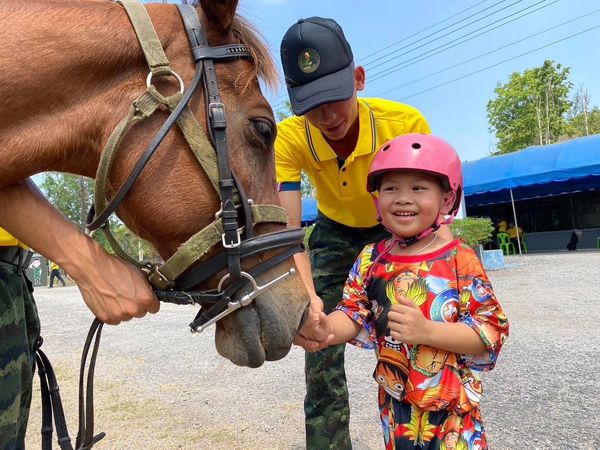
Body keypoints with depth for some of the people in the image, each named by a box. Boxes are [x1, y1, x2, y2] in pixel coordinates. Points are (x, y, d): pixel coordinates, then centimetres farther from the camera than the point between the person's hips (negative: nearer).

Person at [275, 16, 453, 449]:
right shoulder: (290, 138, -28)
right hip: (335, 232, 1)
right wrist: (305, 295, -51)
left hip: (397, 232, -1)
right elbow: (288, 229, -34)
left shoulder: (406, 123, -31)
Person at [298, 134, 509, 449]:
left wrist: (427, 331, -30)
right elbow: (354, 315, -2)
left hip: (452, 404, -3)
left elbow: (491, 330, -15)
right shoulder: (370, 259, -5)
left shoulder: (459, 259, -16)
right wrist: (326, 329, -24)